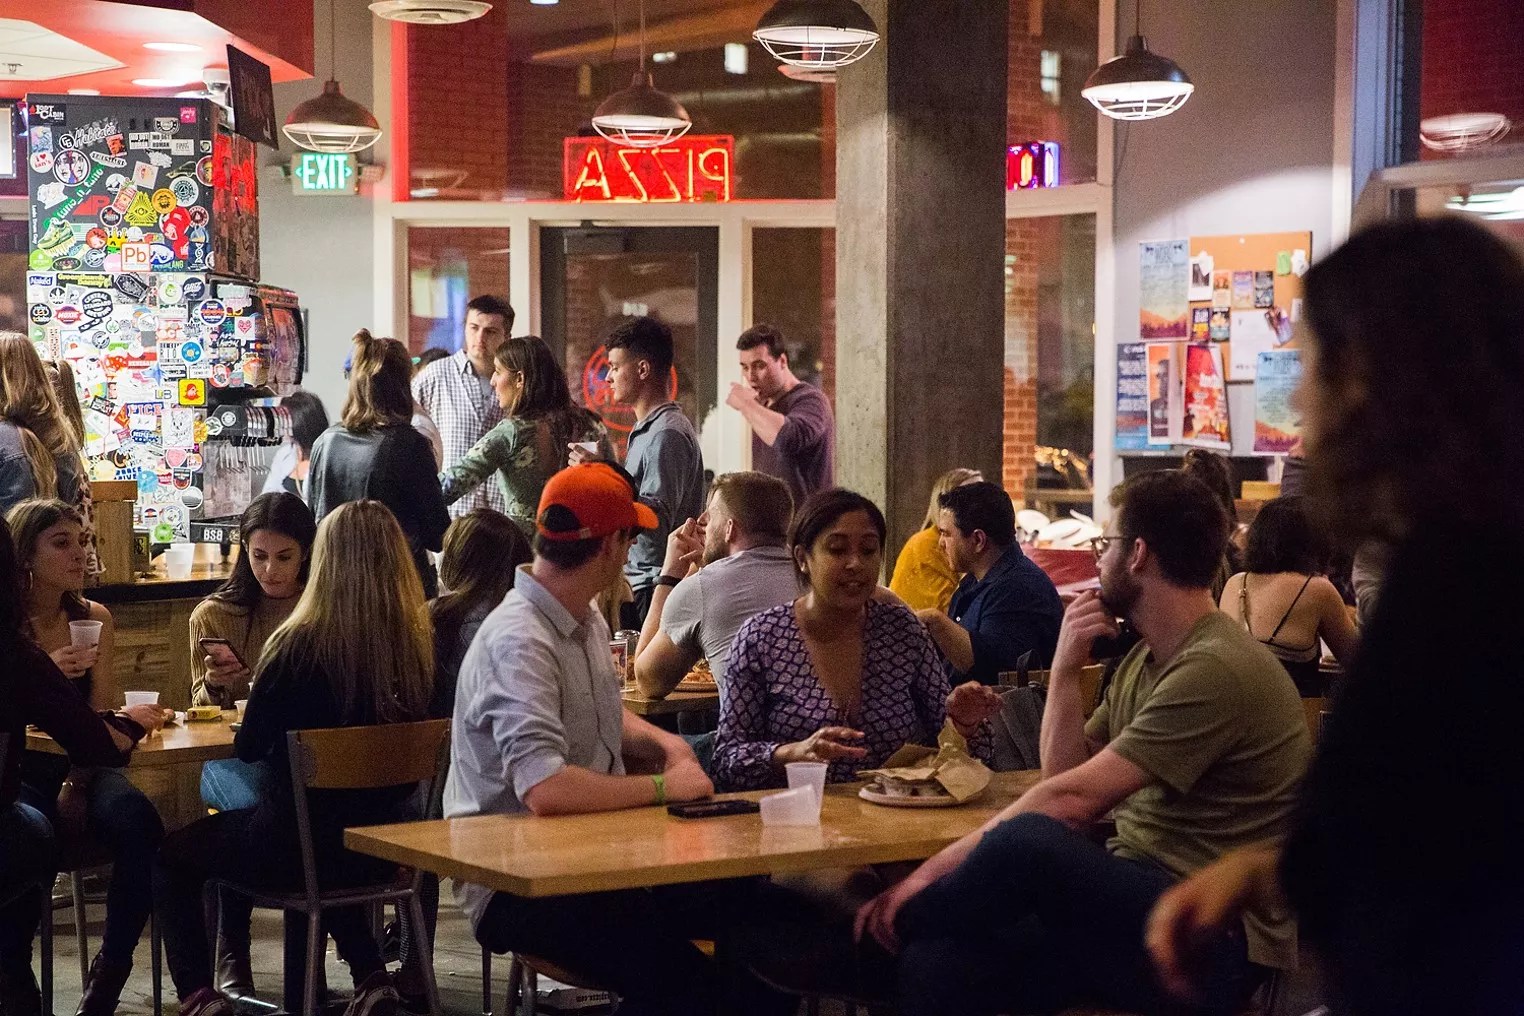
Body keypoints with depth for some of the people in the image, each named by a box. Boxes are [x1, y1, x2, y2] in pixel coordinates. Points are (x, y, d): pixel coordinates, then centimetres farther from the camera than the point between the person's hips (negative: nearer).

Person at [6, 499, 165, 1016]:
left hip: (81, 767, 4)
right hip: (17, 774, -4)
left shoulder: (94, 618, 6)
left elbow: (100, 718, 5)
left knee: (137, 821, -27)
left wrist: (77, 785, -11)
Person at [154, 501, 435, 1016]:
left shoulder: (297, 646, -20)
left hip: (294, 846, -5)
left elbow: (248, 749, -8)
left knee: (171, 858, 19)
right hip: (383, 844, 5)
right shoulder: (422, 645, -9)